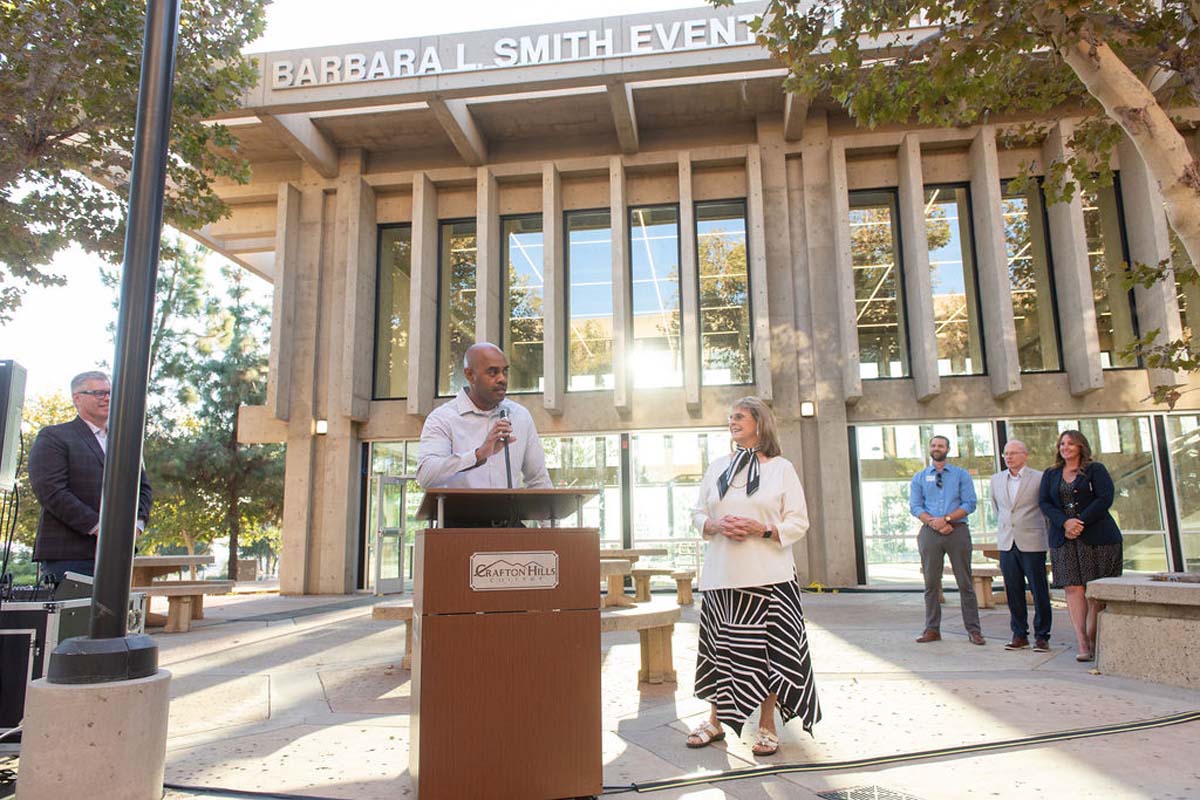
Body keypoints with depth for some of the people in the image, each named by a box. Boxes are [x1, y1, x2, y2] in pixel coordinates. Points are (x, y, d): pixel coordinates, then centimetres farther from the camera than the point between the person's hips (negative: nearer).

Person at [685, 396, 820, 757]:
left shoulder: (781, 468, 3)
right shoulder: (717, 467, 14)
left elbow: (798, 523, 1)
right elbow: (698, 513, 15)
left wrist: (762, 529, -15)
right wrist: (716, 526, -7)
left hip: (768, 576, -3)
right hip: (722, 574, 3)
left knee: (768, 649, 1)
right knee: (721, 647, 7)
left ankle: (766, 726, 16)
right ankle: (716, 720, 22)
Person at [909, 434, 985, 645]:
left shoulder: (961, 475, 9)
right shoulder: (919, 478, 13)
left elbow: (970, 504, -1)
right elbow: (915, 506, 4)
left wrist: (946, 519, -13)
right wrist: (933, 522, -13)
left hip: (957, 531, -1)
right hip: (930, 533, 1)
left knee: (965, 582, 1)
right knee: (931, 583, 4)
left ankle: (973, 630, 7)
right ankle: (932, 629, 11)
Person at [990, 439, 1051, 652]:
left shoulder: (1039, 478, -4)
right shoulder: (996, 479, 10)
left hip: (1032, 543, -4)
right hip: (1006, 543, 4)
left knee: (1039, 592, 1)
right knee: (1013, 592, 8)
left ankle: (1041, 636, 12)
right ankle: (1019, 634, 17)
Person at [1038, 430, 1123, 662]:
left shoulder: (1096, 470, 7)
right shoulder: (1050, 474, 16)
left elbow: (1105, 498, -5)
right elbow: (1044, 502, 5)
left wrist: (1080, 523, -12)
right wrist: (1065, 522, -12)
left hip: (1097, 537, -2)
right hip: (1063, 539, 2)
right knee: (1073, 589, -7)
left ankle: (1093, 641, 6)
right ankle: (1083, 645, -8)